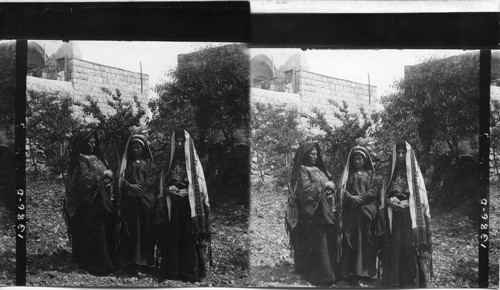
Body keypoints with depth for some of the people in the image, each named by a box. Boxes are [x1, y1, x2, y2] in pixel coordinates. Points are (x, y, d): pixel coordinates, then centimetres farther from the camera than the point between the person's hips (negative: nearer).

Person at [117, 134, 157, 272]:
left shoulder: (148, 162, 12)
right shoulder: (127, 162, 17)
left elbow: (152, 179, 1)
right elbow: (121, 178, 7)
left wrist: (140, 187, -14)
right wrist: (130, 186, -13)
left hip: (145, 199, -1)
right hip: (129, 200, 1)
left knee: (145, 229, -4)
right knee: (129, 229, -4)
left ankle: (145, 259, -2)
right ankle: (128, 259, -4)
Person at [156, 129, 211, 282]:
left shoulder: (194, 162, 4)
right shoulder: (169, 162, 13)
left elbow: (200, 186, 0)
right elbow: (162, 184, 14)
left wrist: (186, 191, -12)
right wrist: (168, 190, -5)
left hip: (189, 205, -3)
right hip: (172, 205, 3)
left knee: (189, 236, -6)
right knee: (172, 236, 0)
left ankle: (190, 270, 0)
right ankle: (171, 269, 6)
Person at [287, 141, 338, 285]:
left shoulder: (319, 169, 18)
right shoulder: (302, 171, -5)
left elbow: (329, 185, 21)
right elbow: (306, 190, -16)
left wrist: (331, 187, -1)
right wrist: (323, 186, -11)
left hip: (325, 212, 7)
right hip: (312, 215, -7)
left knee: (329, 243, 6)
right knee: (317, 245, -7)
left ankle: (330, 272, 13)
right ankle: (322, 276, -1)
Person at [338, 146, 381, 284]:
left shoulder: (370, 173, 11)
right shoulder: (348, 173, 14)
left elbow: (374, 189, -1)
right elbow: (342, 189, 4)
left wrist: (361, 199, -13)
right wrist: (351, 198, -14)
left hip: (367, 210, -1)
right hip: (350, 212, 1)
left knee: (366, 240, -3)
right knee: (351, 240, -3)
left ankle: (366, 270, 1)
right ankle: (351, 271, 0)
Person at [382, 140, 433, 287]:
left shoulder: (415, 174, 5)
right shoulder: (391, 173, 12)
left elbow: (421, 197, 2)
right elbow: (384, 194, 13)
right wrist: (390, 201, -7)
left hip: (411, 217, -2)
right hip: (394, 217, 2)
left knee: (410, 247, -8)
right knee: (394, 247, -3)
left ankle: (412, 282, -1)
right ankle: (393, 281, 4)